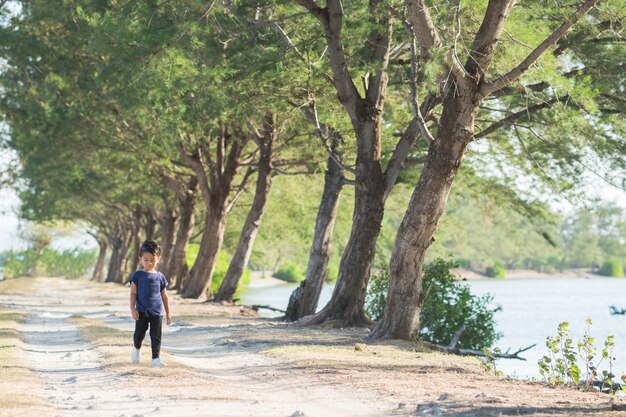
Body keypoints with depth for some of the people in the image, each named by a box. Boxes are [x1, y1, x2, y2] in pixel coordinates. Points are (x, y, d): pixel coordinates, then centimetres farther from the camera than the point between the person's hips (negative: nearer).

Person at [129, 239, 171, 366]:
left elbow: (164, 296, 12)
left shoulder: (160, 277, 6)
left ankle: (155, 358, 2)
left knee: (156, 336, -1)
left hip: (157, 312, 1)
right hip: (141, 311, -1)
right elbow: (133, 293, -1)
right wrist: (133, 309, -13)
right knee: (139, 334, 5)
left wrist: (168, 314, 13)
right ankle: (136, 348, 35)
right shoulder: (138, 275, 0)